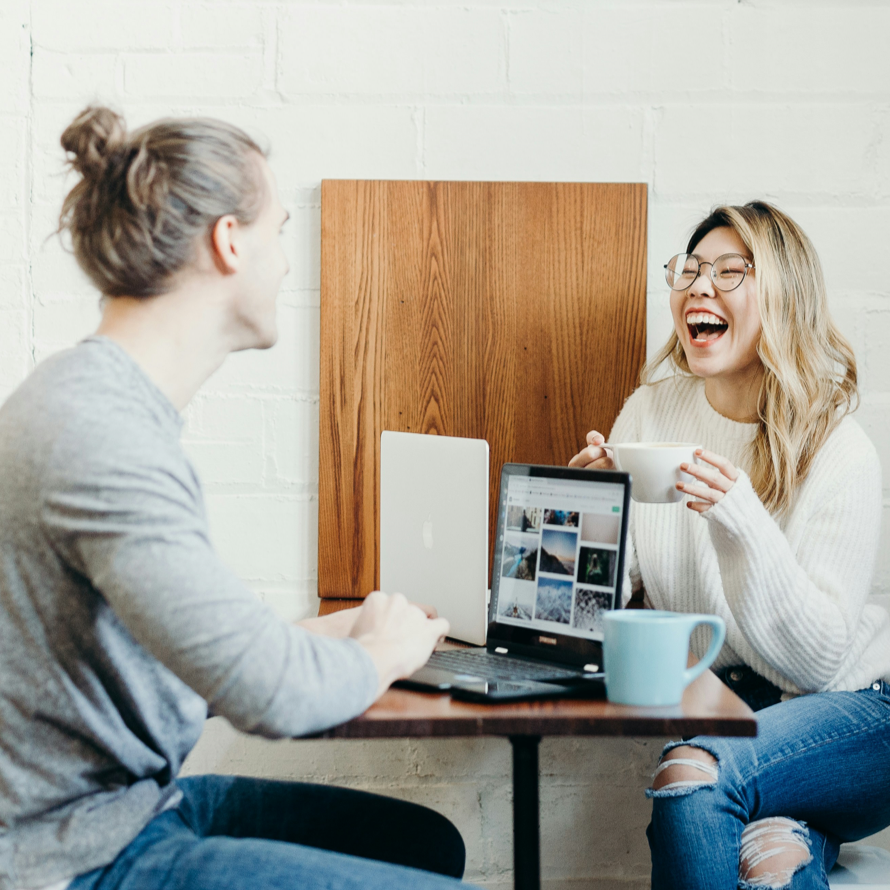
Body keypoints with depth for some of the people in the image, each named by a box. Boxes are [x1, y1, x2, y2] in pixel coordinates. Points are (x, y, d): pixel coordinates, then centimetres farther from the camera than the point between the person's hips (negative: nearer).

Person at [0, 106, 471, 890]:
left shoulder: (109, 400, 8)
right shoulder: (97, 435, -25)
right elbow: (272, 691, -30)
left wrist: (337, 631, 9)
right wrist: (381, 652, -10)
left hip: (134, 799, 10)